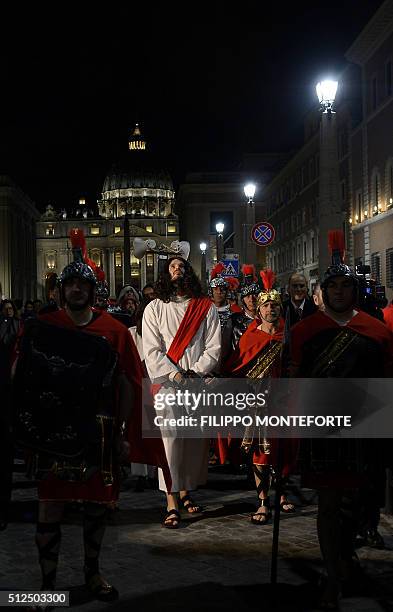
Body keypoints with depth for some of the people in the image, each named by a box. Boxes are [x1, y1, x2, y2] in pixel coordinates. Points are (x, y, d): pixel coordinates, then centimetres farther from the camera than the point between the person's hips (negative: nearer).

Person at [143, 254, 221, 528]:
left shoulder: (206, 308, 9)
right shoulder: (155, 308, 7)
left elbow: (214, 347, 4)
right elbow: (151, 349, -1)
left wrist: (194, 372, -9)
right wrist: (176, 374, -12)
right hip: (167, 384, -2)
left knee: (195, 440, 5)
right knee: (170, 440, -7)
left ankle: (185, 491, 21)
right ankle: (172, 504, -6)